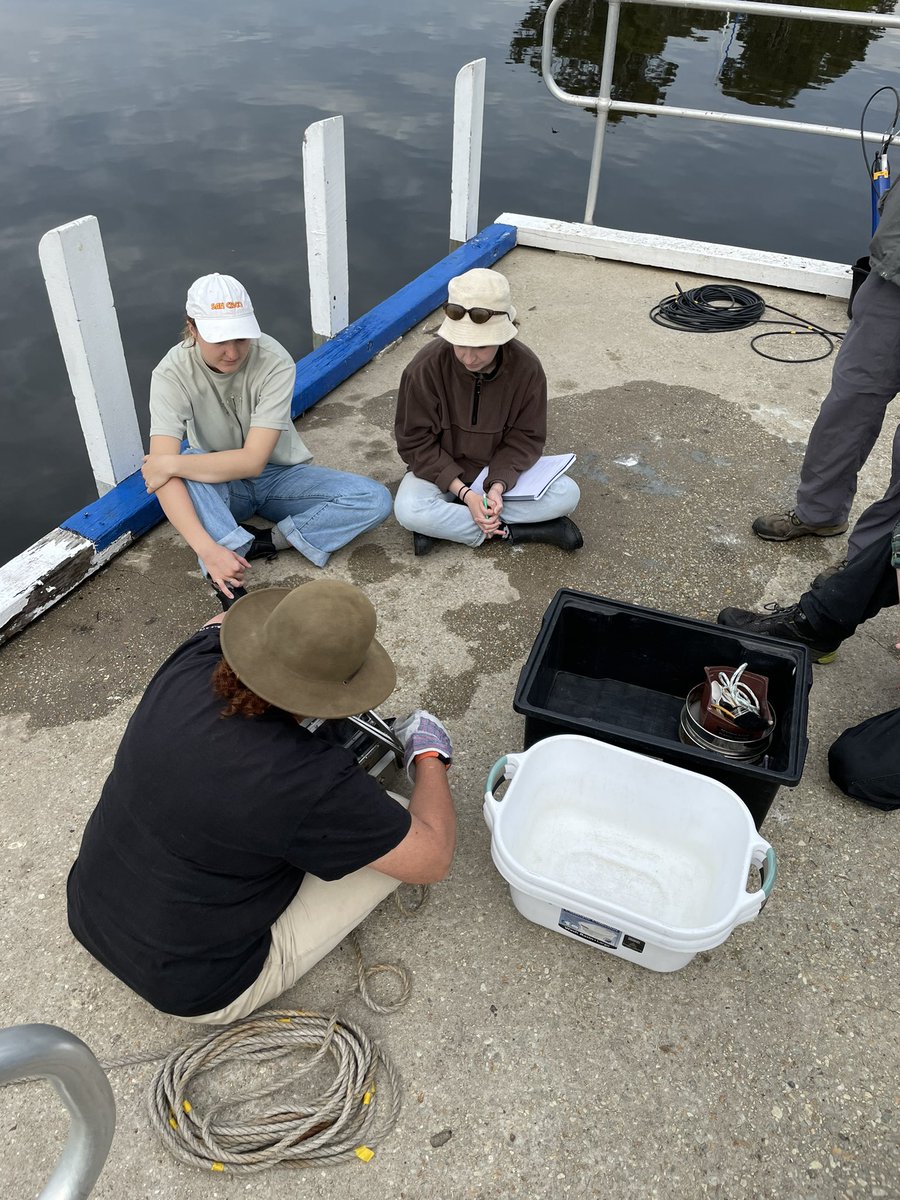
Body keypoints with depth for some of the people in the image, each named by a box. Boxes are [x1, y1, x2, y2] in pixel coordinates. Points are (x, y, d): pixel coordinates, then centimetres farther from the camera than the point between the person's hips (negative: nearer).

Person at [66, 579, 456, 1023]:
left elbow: (222, 622, 12)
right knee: (394, 832, -5)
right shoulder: (313, 782, -32)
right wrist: (430, 755, -2)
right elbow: (432, 858, -16)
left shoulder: (192, 662, -16)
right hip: (197, 990, -5)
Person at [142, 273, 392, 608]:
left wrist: (171, 464, -31)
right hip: (218, 484, 0)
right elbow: (160, 471, -33)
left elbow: (252, 461, -27)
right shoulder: (172, 374, -22)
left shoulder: (275, 362, -23)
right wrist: (206, 548, -47)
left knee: (375, 499, -21)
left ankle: (268, 541, -23)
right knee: (180, 466, -37)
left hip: (279, 475, 1)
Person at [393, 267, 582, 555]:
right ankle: (507, 530, -19)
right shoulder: (426, 367, -23)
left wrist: (498, 486, -26)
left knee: (567, 493, -21)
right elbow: (415, 441, -16)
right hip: (442, 471, -2)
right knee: (408, 510, -34)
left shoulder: (526, 367, -17)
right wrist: (463, 492, -26)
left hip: (500, 470, 2)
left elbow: (526, 438, -9)